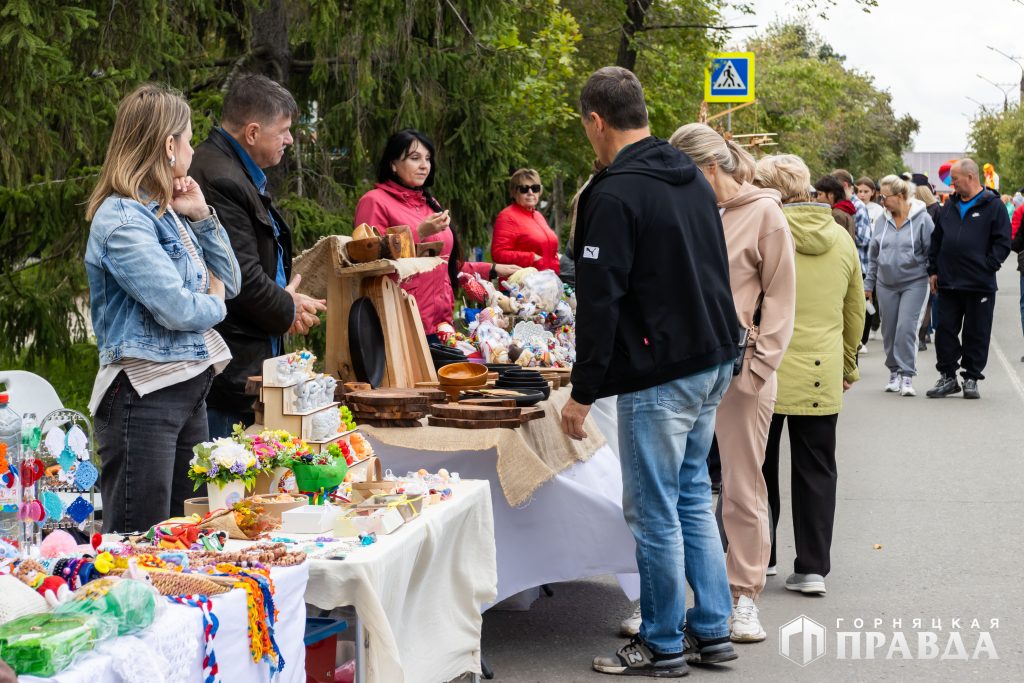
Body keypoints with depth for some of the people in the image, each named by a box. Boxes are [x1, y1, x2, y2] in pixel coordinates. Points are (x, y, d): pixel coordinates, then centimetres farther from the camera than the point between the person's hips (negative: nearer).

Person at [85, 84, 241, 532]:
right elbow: (177, 309, -20)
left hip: (189, 390, 9)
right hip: (145, 394, -9)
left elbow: (230, 282, 16)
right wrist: (214, 304, 2)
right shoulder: (122, 219, -14)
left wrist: (201, 216, 5)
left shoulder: (166, 211, 12)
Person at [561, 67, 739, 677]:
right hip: (714, 359, 9)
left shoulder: (615, 196, -16)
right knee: (693, 496, 18)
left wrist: (584, 392, -13)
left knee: (654, 512, 2)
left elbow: (600, 302, -18)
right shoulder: (693, 178, 11)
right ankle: (712, 632, 23)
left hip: (660, 374, -9)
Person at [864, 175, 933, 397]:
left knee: (906, 328, -13)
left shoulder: (922, 219, -7)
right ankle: (894, 372, 24)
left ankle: (907, 375, -6)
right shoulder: (882, 220, 5)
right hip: (886, 285, 5)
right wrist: (868, 284, 13)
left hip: (914, 283, -5)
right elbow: (873, 255, 13)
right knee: (889, 330, 9)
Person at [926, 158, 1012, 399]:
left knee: (976, 334, 4)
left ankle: (971, 379, 14)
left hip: (979, 285, -5)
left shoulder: (993, 206, -4)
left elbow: (1003, 242, -5)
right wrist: (934, 270, 11)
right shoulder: (950, 205, 13)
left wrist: (988, 266, -12)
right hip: (948, 283, 5)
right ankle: (948, 377, 14)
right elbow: (937, 239, 17)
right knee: (944, 330, 5)